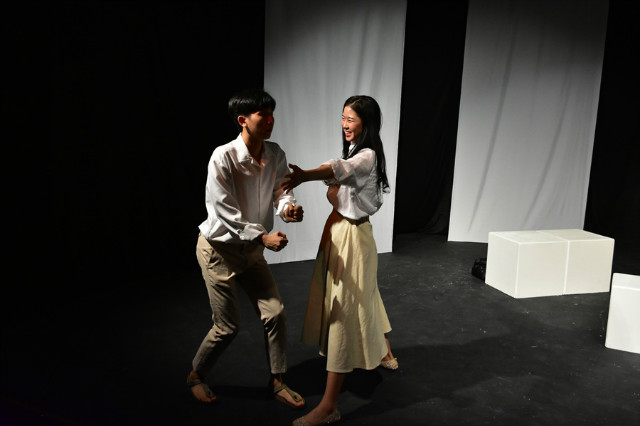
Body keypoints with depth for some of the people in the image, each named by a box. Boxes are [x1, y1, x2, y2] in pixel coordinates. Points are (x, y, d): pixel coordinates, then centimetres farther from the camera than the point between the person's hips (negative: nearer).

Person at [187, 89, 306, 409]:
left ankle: (277, 382, 24)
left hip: (251, 250, 6)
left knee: (275, 314, 4)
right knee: (228, 326, 3)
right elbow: (223, 214, -24)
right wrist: (263, 237, -25)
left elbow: (280, 190, -1)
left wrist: (288, 206, -25)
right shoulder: (223, 158, -25)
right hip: (219, 248, -6)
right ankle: (196, 376, 32)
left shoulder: (276, 155, -6)